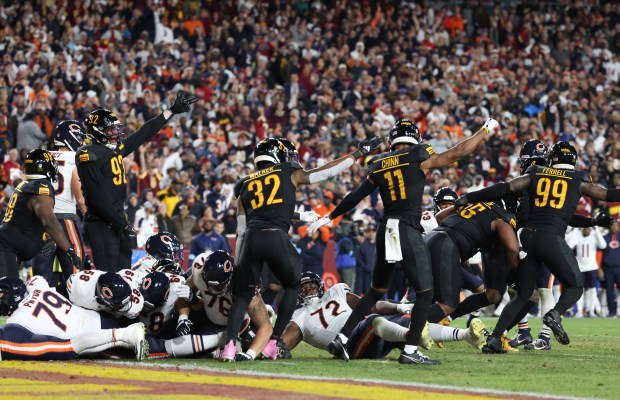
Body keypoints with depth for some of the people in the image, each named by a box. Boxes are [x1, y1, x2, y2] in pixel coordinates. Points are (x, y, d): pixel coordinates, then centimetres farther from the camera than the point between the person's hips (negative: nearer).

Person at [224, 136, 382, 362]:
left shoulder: (245, 185, 23)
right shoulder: (289, 175, 16)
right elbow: (329, 171, 20)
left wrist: (238, 265, 23)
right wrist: (360, 152, 31)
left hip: (251, 237, 2)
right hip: (276, 237, -2)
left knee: (243, 294, 12)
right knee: (292, 287, 22)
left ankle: (229, 345, -9)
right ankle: (274, 343, 14)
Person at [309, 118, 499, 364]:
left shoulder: (378, 166, 12)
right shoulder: (419, 158, -2)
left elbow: (356, 195, 19)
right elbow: (458, 153, 1)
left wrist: (329, 217, 32)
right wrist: (486, 131, 15)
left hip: (386, 231, 6)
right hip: (408, 232, -6)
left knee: (376, 291, 19)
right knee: (425, 293, 2)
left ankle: (342, 338, 13)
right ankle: (410, 351, -5)